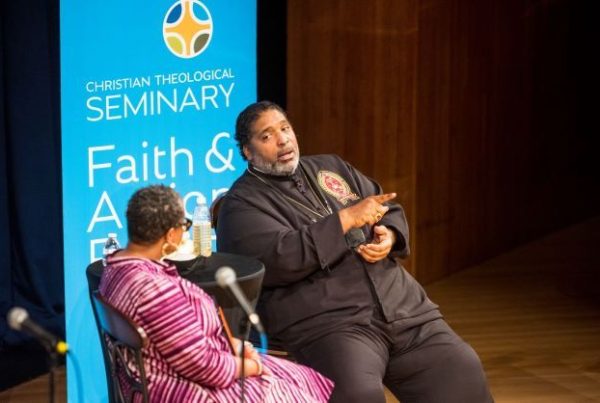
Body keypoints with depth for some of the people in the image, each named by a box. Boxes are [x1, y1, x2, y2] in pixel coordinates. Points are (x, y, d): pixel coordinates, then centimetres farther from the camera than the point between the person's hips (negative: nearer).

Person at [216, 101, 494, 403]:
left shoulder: (330, 168, 22)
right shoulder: (243, 204, 2)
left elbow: (390, 211, 24)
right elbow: (279, 259, -16)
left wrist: (389, 237, -1)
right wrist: (347, 219, -13)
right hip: (326, 324, -6)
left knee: (462, 372, -10)